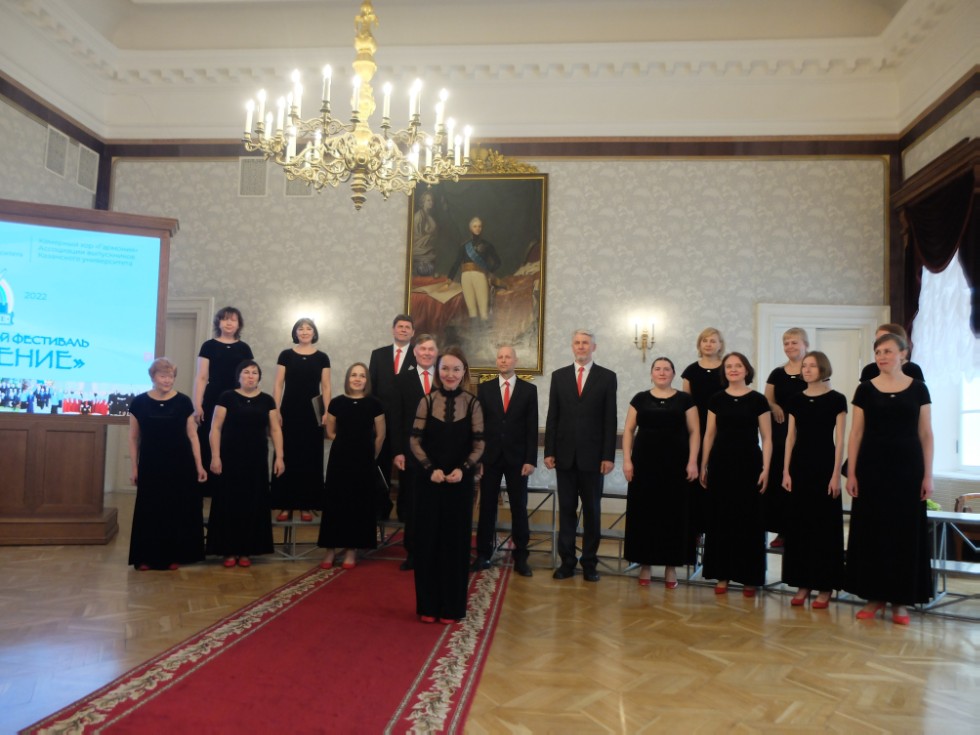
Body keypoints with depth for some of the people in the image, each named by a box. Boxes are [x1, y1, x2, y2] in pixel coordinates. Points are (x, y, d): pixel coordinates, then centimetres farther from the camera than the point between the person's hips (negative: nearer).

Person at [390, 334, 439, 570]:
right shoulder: (402, 380, 7)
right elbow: (396, 418, 2)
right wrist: (398, 451, -5)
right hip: (411, 452, 1)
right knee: (411, 505, 7)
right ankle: (412, 552, 18)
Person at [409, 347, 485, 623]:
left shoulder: (472, 404, -1)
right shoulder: (427, 401, -1)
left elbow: (479, 444, -1)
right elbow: (415, 440, -2)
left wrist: (462, 469, -15)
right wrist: (430, 468, -14)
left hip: (460, 482, 0)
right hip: (429, 480, 0)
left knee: (456, 541, 6)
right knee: (428, 540, 6)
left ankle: (452, 605, 19)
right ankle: (428, 604, 19)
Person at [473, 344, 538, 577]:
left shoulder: (529, 389, 2)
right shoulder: (484, 388, 5)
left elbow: (532, 427, -1)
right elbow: (478, 424, 3)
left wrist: (530, 459, -7)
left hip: (517, 458, -1)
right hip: (489, 456, 1)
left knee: (519, 508, 5)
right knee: (487, 507, 6)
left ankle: (520, 557, 14)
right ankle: (483, 555, 16)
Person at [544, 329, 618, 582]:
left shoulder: (607, 377, 2)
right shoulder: (559, 376, 8)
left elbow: (610, 419, -2)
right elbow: (552, 417, 6)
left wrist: (608, 456, -7)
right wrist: (549, 451, 1)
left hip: (593, 455, -2)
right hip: (565, 454, 2)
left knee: (592, 511, 7)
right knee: (566, 510, 7)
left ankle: (590, 563, 16)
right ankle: (567, 561, 15)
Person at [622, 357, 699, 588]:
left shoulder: (684, 400, 5)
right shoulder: (640, 399, 7)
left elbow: (694, 432, 3)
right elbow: (628, 430, 6)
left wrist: (692, 461, -7)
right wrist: (627, 460, -3)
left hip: (675, 464, -1)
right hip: (645, 464, 1)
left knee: (673, 513, 3)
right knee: (644, 512, 4)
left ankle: (671, 566, 14)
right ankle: (645, 564, 15)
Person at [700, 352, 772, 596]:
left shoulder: (758, 400, 0)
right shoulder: (717, 400, 7)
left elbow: (766, 438, 0)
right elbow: (709, 434, 10)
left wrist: (765, 469, -7)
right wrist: (703, 465, 7)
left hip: (748, 464, -2)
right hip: (721, 464, 2)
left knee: (748, 520, 2)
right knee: (721, 519, 6)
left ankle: (749, 577, 13)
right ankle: (722, 575, 16)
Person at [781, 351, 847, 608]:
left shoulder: (836, 399, -2)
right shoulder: (795, 400, 8)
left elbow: (839, 440, -5)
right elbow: (790, 437, 8)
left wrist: (836, 474, -11)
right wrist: (786, 471, 2)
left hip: (824, 464, -4)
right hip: (800, 464, 4)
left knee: (825, 524, 0)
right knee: (799, 523, 6)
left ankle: (825, 586, 9)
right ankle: (803, 583, 15)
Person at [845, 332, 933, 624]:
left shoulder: (918, 389, 3)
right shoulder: (865, 389, 2)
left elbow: (926, 434, 3)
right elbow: (856, 433, 2)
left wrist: (928, 474, -2)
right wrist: (851, 473, -3)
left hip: (907, 467, 0)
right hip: (872, 466, 0)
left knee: (905, 531, 4)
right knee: (871, 530, 4)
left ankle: (901, 599, 15)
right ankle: (874, 595, 15)